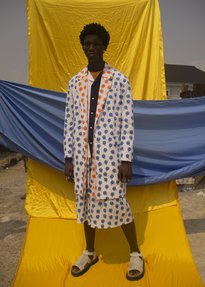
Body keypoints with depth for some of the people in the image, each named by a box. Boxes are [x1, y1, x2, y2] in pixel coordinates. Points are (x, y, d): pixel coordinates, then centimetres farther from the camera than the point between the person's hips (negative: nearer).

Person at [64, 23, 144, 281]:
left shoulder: (119, 80, -2)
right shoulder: (74, 82, 9)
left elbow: (127, 121, -6)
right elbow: (70, 121, 8)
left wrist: (126, 159, -11)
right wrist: (68, 157, 5)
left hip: (109, 153, -4)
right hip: (83, 154, 4)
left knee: (116, 203, 0)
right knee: (86, 201, 13)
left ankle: (135, 253, 25)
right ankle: (90, 252, 35)